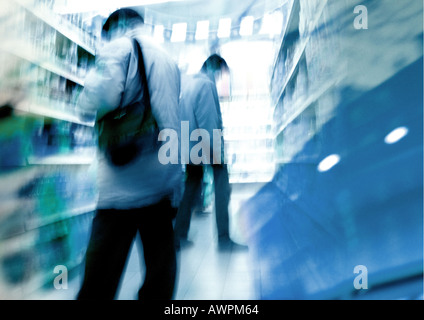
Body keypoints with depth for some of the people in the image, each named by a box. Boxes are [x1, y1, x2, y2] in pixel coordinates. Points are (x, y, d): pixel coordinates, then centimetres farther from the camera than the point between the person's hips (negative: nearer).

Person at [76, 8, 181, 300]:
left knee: (101, 278, 3)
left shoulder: (119, 47, -1)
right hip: (167, 180, 7)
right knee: (161, 269, 14)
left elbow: (97, 100, -16)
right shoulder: (169, 60, 20)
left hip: (127, 184, -7)